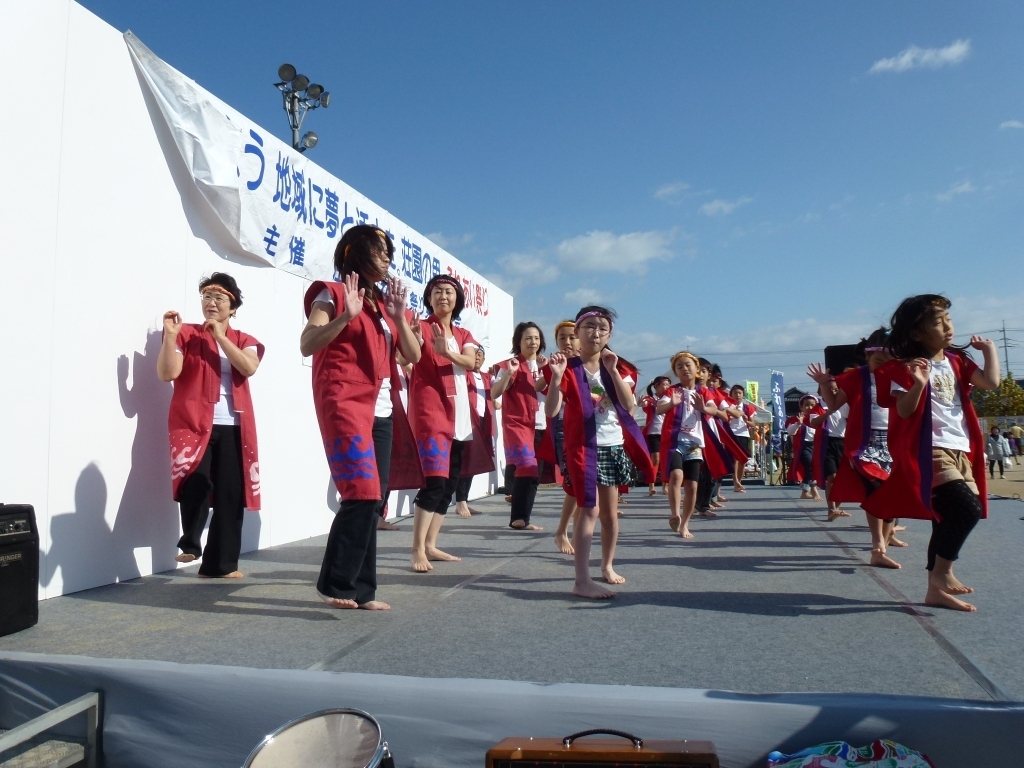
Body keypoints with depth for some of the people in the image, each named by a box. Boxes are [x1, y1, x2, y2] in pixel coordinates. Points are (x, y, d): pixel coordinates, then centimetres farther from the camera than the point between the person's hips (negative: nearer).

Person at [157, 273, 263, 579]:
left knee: (230, 495, 2)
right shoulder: (186, 333, 8)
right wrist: (170, 335, -12)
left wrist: (220, 336, -9)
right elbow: (167, 373, -4)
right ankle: (190, 543, -5)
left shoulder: (243, 340, 15)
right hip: (194, 423, -3)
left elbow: (249, 368, -7)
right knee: (197, 480, -26)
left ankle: (219, 562, 13)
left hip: (233, 428, 3)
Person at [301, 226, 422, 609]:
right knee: (363, 495, -16)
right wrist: (347, 315, -21)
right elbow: (306, 345, -10)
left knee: (375, 501, 5)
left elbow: (412, 355, 11)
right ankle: (335, 584, -3)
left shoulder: (382, 302, 20)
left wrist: (398, 315, -3)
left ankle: (359, 589, 13)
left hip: (383, 410, 7)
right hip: (345, 404, -7)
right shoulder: (333, 294, 2)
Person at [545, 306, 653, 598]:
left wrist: (613, 371, -15)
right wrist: (556, 377, -29)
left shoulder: (613, 367, 10)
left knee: (610, 511, 14)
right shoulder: (569, 369, -6)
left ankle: (607, 566, 32)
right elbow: (551, 411, -16)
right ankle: (582, 580, -12)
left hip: (614, 446, 6)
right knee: (589, 509, -14)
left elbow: (629, 406, -6)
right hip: (584, 446, -6)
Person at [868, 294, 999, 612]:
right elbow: (904, 410, -14)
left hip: (960, 450, 8)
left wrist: (989, 348, 10)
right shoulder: (906, 366, -7)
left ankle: (937, 587, 22)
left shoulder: (956, 360, 13)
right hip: (930, 451, -8)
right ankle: (942, 575, -4)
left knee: (949, 517, 12)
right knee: (968, 509, -21)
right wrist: (919, 384, -30)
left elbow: (991, 382, 1)